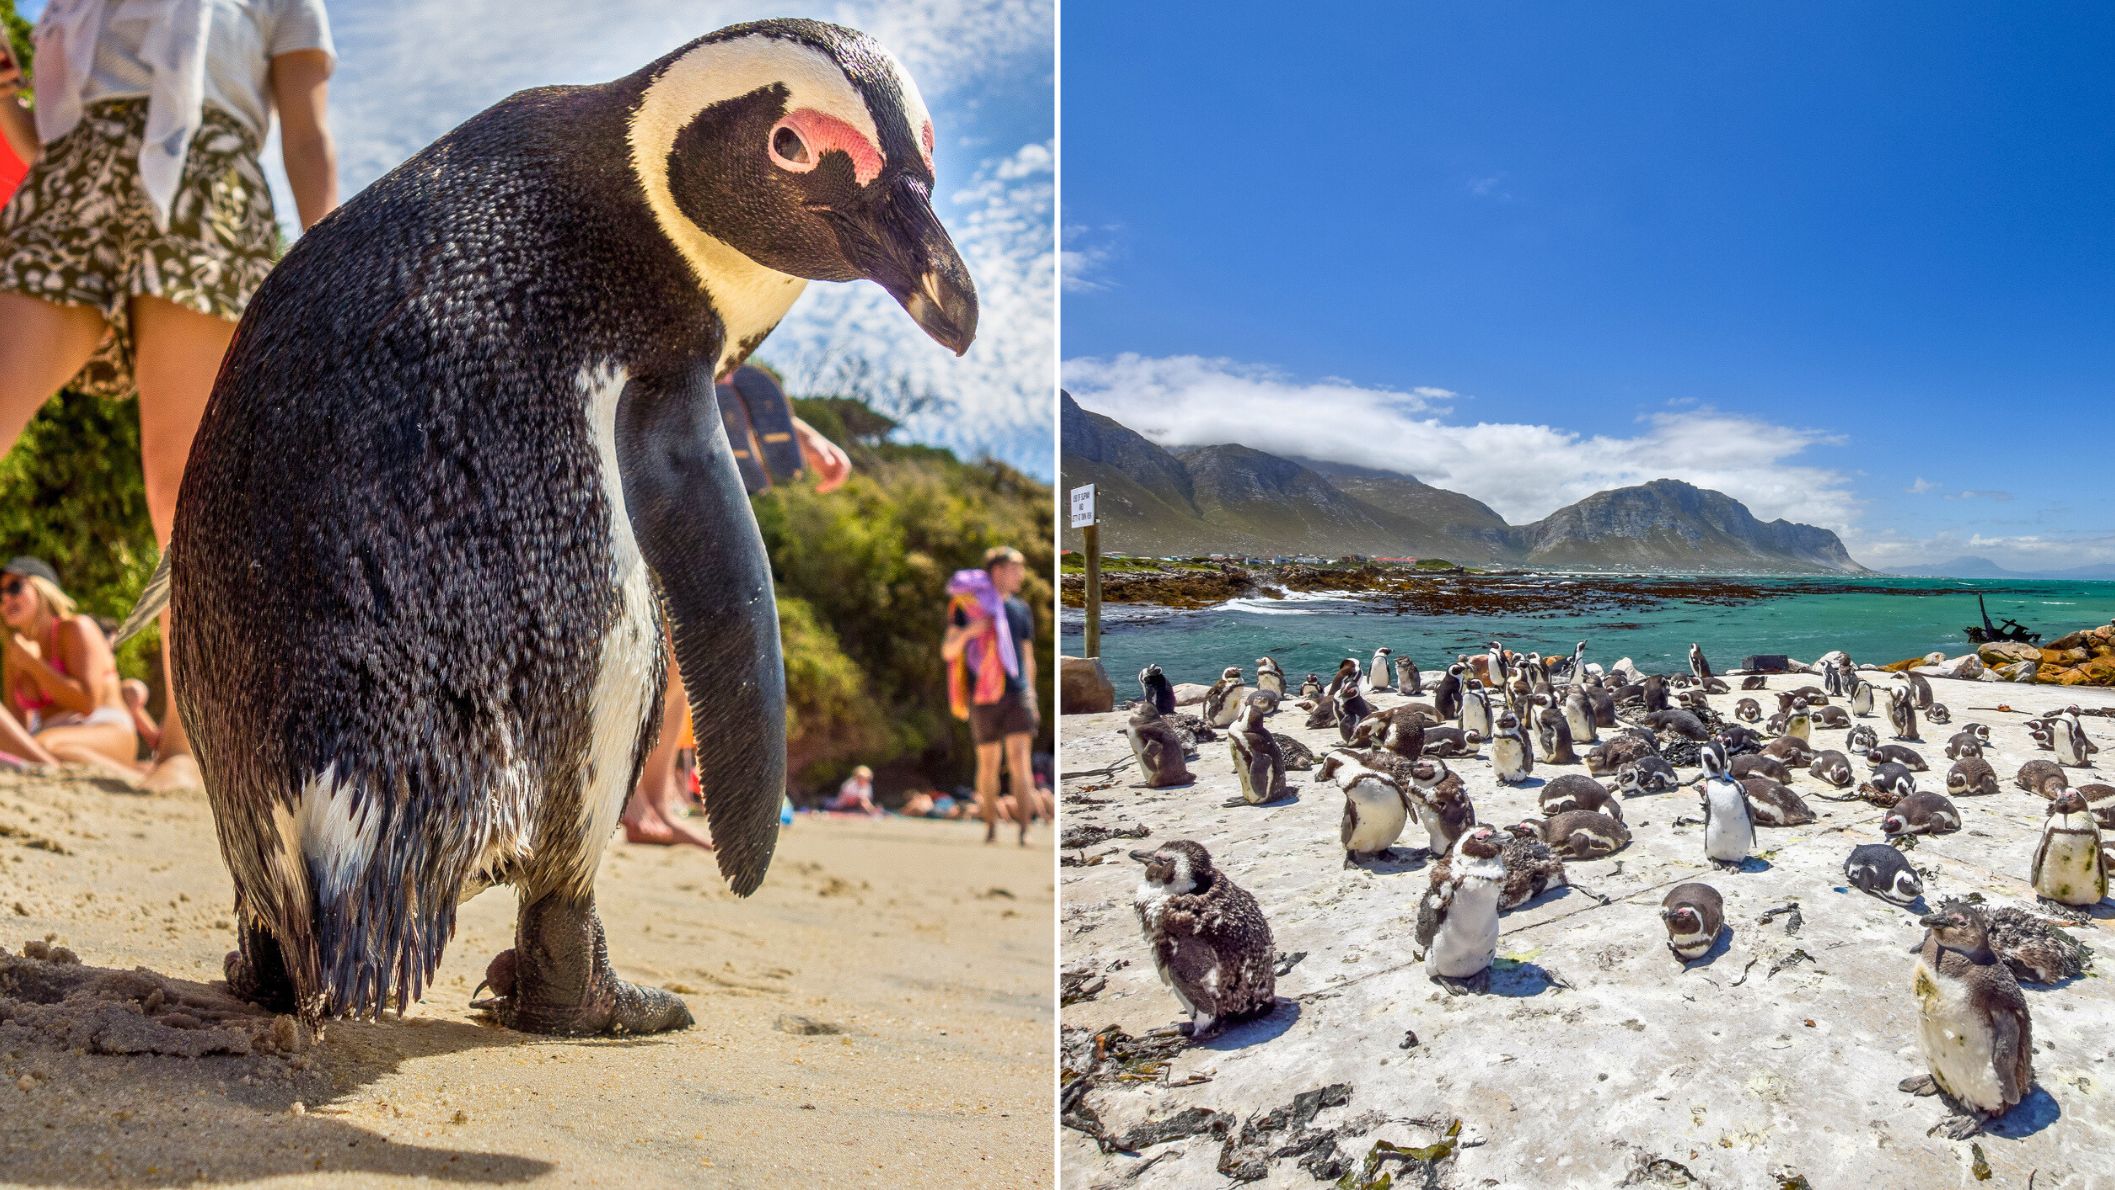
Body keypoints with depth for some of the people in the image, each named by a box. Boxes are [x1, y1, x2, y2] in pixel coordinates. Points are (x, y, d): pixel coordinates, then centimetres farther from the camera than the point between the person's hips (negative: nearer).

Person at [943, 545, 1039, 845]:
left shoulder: (1021, 609, 13)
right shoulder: (967, 604, 4)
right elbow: (947, 651, 2)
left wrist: (1032, 696, 14)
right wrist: (967, 632, -17)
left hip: (1017, 694, 1)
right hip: (983, 697, -1)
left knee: (1019, 760, -11)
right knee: (988, 764, 7)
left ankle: (1024, 829, -14)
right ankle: (990, 826, 20)